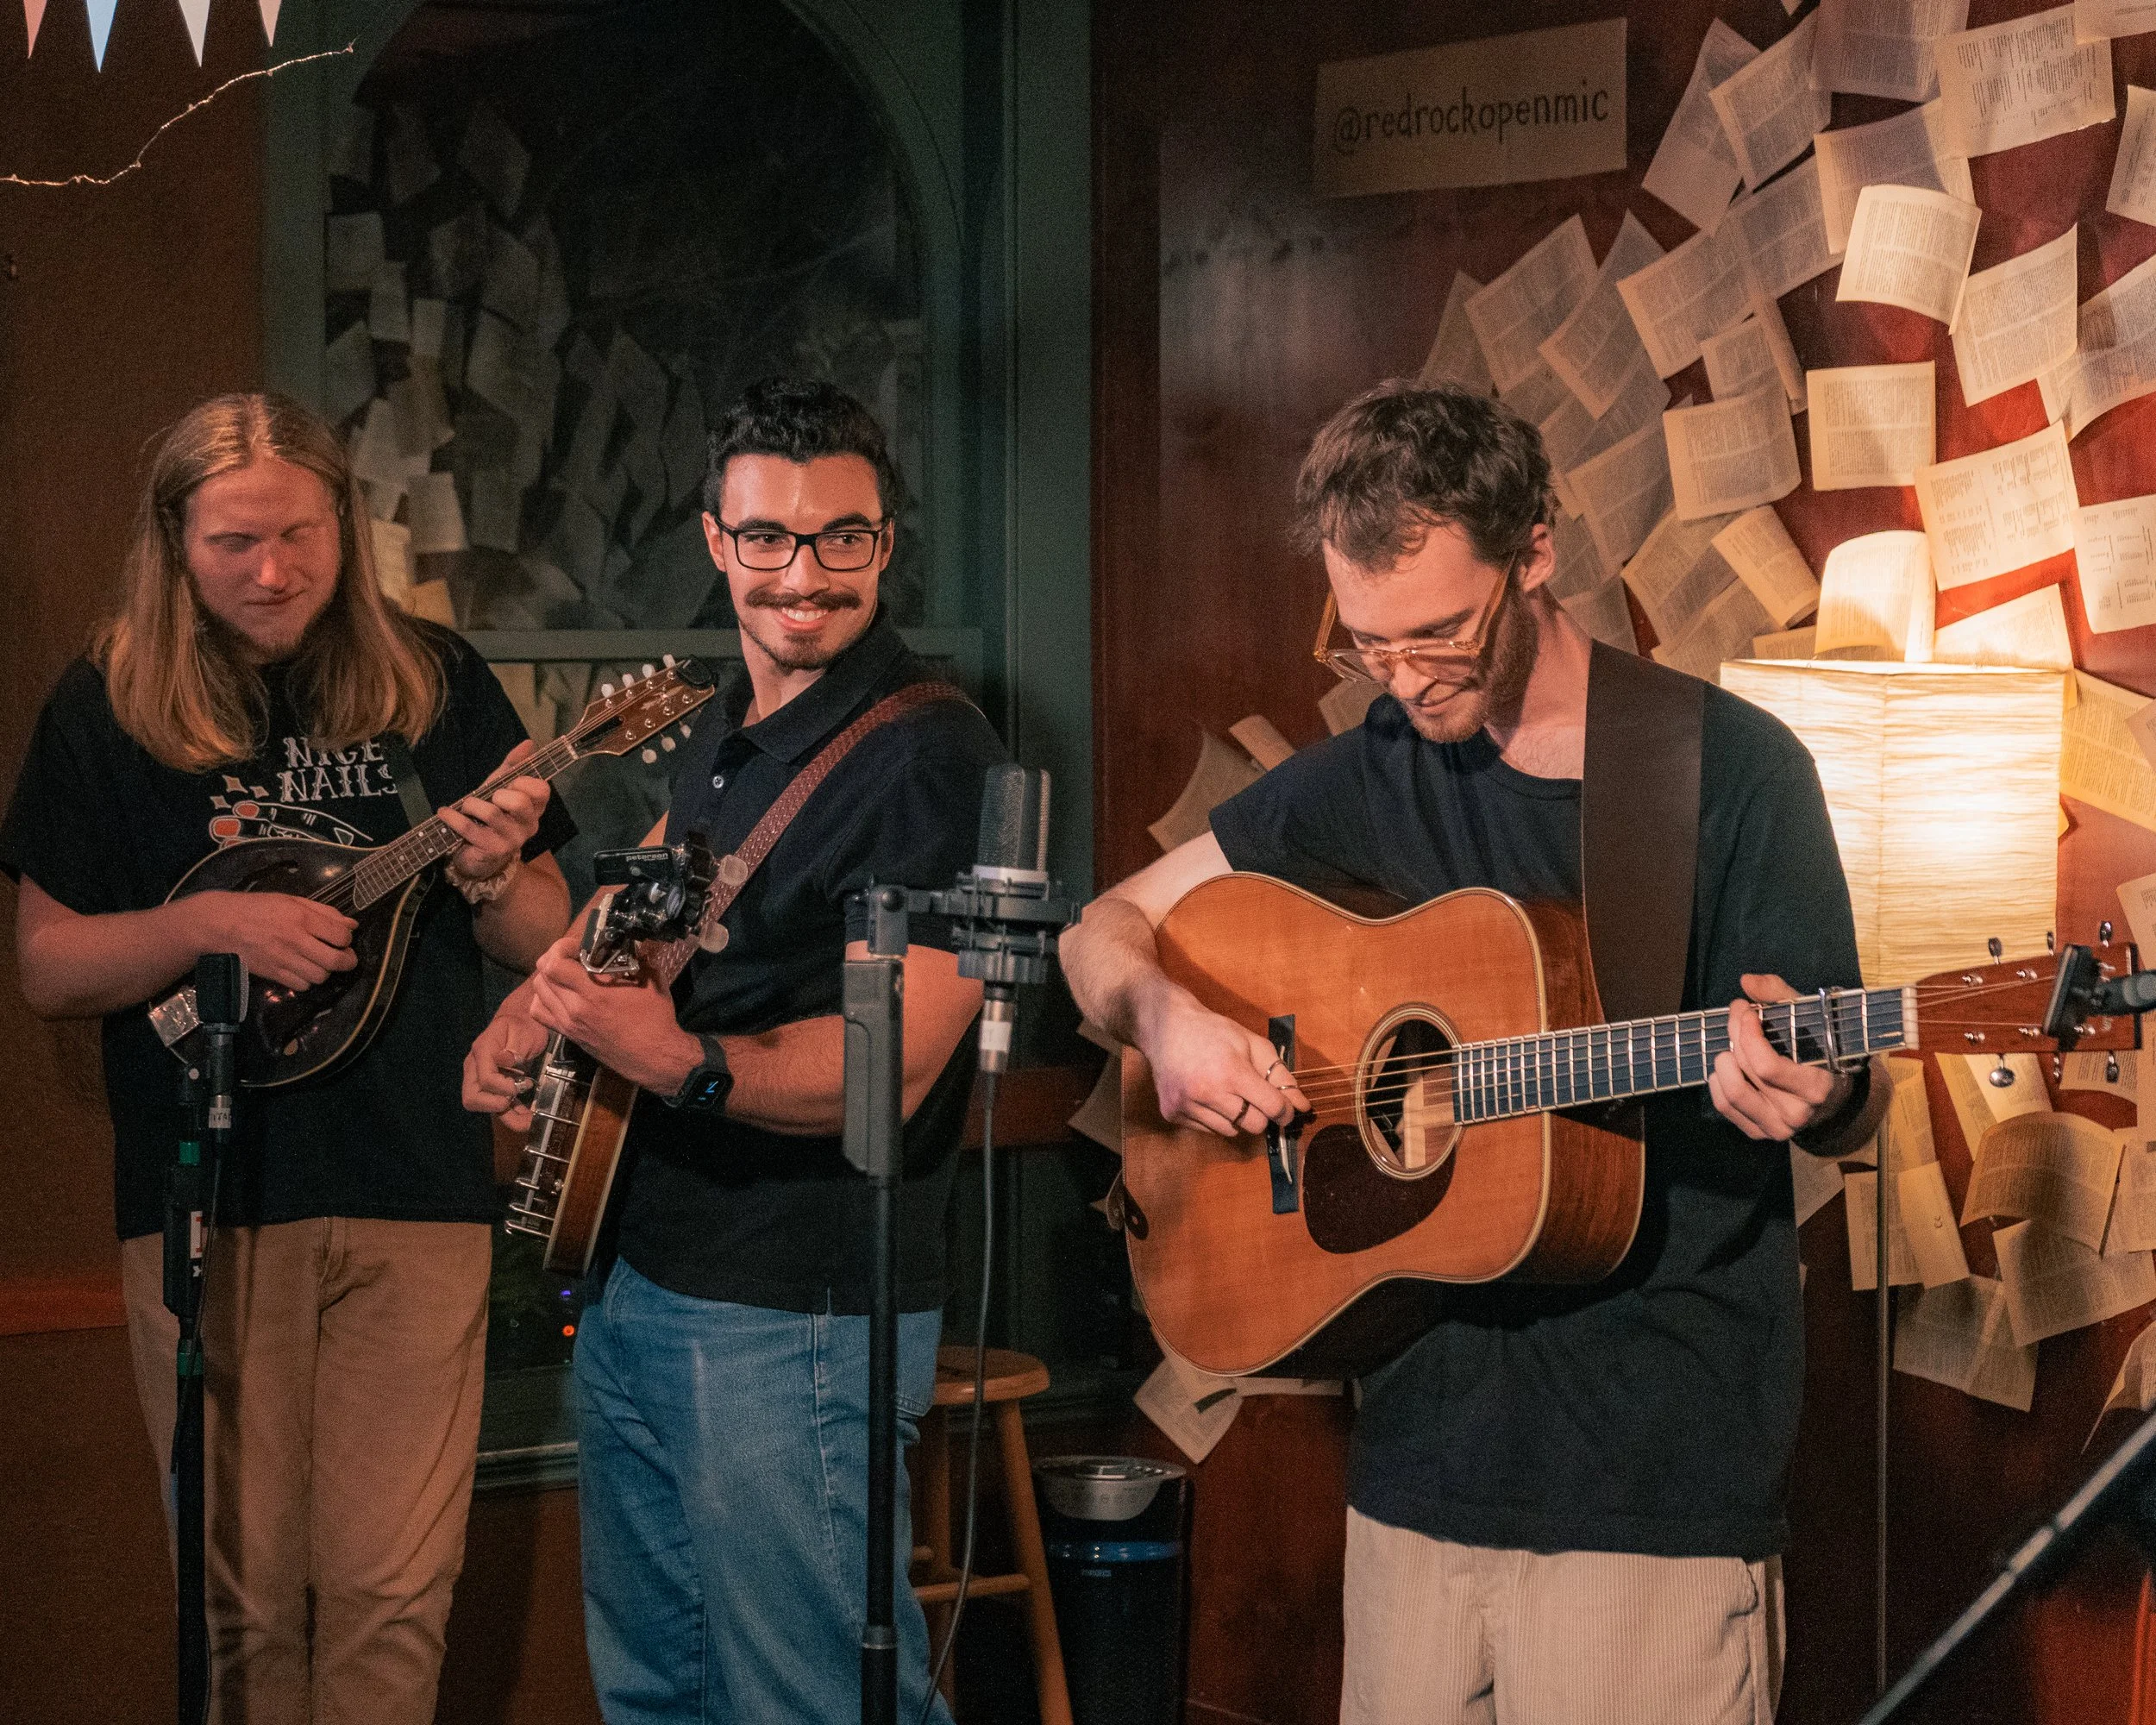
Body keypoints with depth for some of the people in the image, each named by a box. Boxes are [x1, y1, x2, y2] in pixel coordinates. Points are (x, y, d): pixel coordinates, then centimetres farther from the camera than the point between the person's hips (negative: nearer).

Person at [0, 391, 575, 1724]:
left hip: (414, 1186, 1)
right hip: (205, 1198, 0)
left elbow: (546, 941, 10)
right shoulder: (112, 706, 2)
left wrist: (493, 876, -12)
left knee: (395, 1591, -2)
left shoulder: (435, 687, 6)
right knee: (245, 1596, 3)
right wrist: (213, 923, -14)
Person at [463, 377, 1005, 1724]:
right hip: (633, 1284, 9)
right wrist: (534, 1010, 5)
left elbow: (894, 1063, -24)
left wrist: (681, 1062, -39)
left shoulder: (930, 756, -17)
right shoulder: (724, 732, 11)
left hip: (795, 1322, -9)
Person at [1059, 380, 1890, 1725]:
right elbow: (1107, 930, 16)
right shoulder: (1371, 778, 9)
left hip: (1657, 1475, -4)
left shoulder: (1730, 770, -5)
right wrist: (1165, 1014, -7)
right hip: (1422, 1448, 5)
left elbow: (1851, 1110, -4)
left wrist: (1813, 1096, -28)